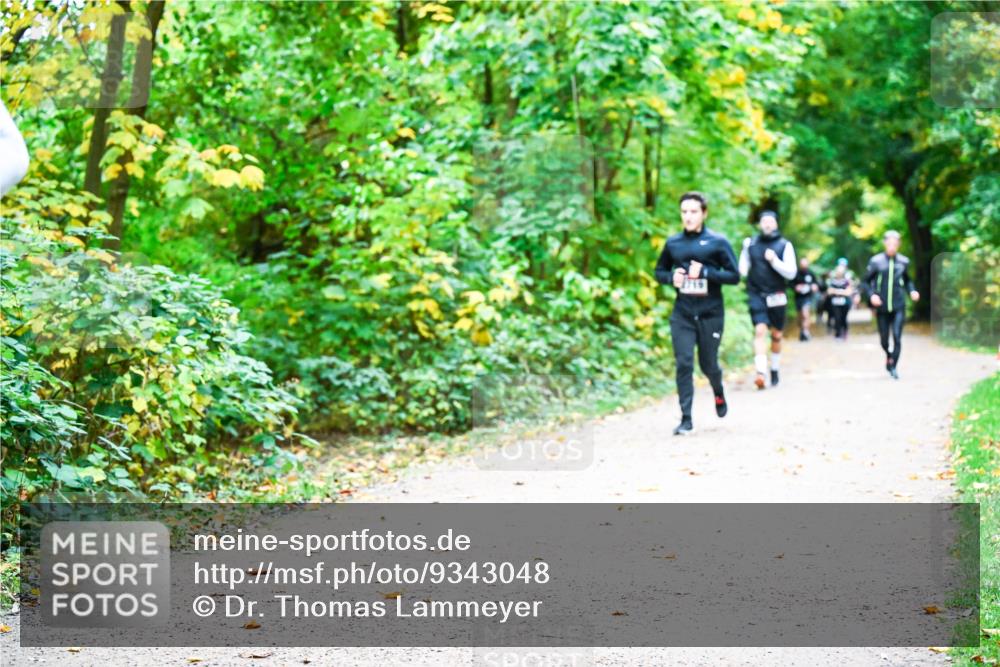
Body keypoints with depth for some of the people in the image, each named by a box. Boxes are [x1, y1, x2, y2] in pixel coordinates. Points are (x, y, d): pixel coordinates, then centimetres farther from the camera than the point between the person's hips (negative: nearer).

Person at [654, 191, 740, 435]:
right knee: (684, 363, -7)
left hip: (710, 314, -2)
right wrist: (671, 277, -5)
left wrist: (705, 272, -17)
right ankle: (686, 418, -3)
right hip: (682, 314, 2)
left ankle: (719, 393, 42)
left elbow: (734, 276, -5)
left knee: (708, 364, 8)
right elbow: (659, 271, 18)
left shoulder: (717, 242, -4)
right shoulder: (673, 243, 6)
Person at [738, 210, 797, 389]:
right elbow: (743, 270, 15)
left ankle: (774, 370, 29)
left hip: (776, 296, 0)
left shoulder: (784, 245, -1)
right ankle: (760, 372, -25)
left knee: (776, 335, 11)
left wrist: (774, 260, -15)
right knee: (760, 331, -17)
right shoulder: (750, 244, 5)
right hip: (756, 295, 0)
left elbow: (791, 273, -5)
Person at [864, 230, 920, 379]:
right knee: (884, 340, 10)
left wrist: (912, 291, 1)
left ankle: (893, 366, 0)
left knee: (897, 337, -11)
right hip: (882, 307, 0)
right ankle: (889, 356, 41)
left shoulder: (903, 261, 2)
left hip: (898, 307, 0)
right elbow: (866, 281, 3)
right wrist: (871, 295, -13)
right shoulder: (876, 261, -4)